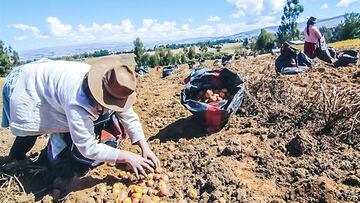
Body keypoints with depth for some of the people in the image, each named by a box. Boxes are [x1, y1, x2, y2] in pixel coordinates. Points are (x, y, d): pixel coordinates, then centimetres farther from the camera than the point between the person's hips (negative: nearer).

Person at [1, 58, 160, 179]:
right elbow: (88, 148, -38)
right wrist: (127, 157, -36)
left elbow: (130, 117, -15)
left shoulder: (112, 87, -23)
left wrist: (145, 147, -24)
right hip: (24, 86, -7)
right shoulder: (78, 103, -45)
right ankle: (15, 160, 31)